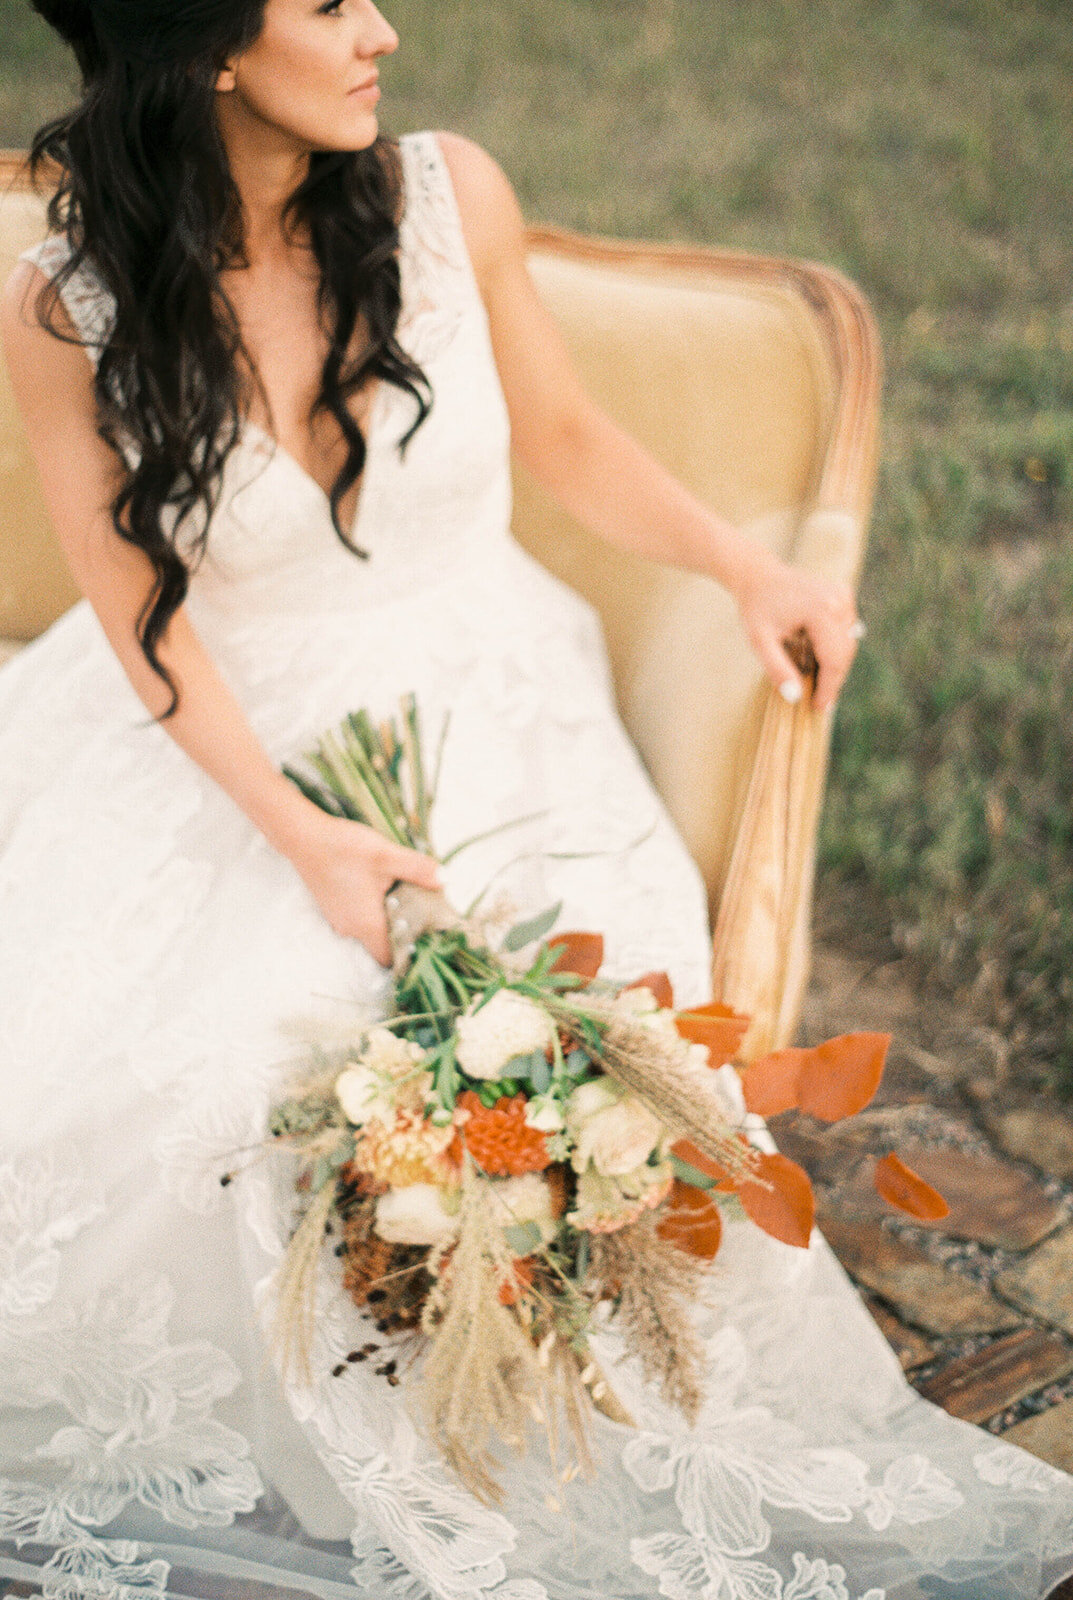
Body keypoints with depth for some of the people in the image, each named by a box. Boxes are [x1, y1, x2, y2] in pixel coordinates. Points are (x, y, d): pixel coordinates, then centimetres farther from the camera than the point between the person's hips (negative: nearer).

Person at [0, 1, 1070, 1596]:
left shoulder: (449, 194, -7)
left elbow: (562, 434, 8)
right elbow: (138, 612, -8)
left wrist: (751, 568, -4)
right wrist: (299, 834, -20)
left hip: (475, 703, 1)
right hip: (221, 736, 0)